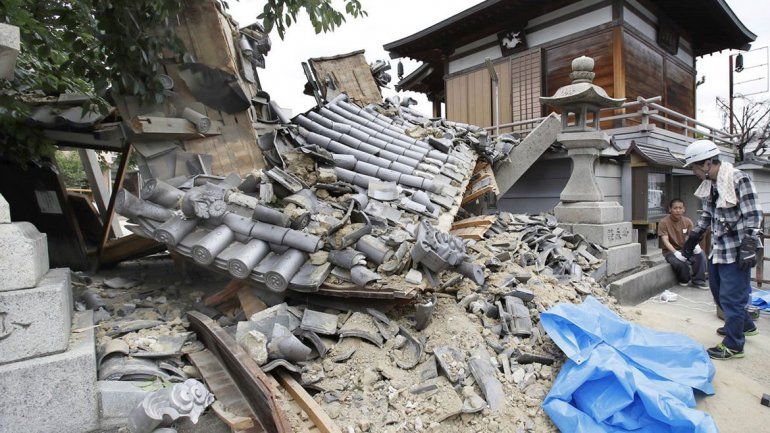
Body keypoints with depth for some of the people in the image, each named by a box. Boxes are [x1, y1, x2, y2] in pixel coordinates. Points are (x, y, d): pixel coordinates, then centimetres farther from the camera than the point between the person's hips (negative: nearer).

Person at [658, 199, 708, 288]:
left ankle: (698, 280, -6)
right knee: (680, 262, -34)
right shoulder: (663, 222, -11)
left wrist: (696, 245, -24)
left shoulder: (687, 221, 3)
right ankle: (684, 280, -1)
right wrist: (676, 252, -33)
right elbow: (665, 241, -17)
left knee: (700, 254, -25)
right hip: (670, 251, -4)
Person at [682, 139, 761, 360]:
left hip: (736, 251, -9)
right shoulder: (709, 184, 7)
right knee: (718, 290, 21)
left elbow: (752, 217, -18)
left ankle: (733, 345, 13)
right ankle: (745, 325, 42)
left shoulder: (739, 180, -17)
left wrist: (748, 249, -21)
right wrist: (693, 237, 18)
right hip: (718, 249, 9)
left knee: (731, 296, -1)